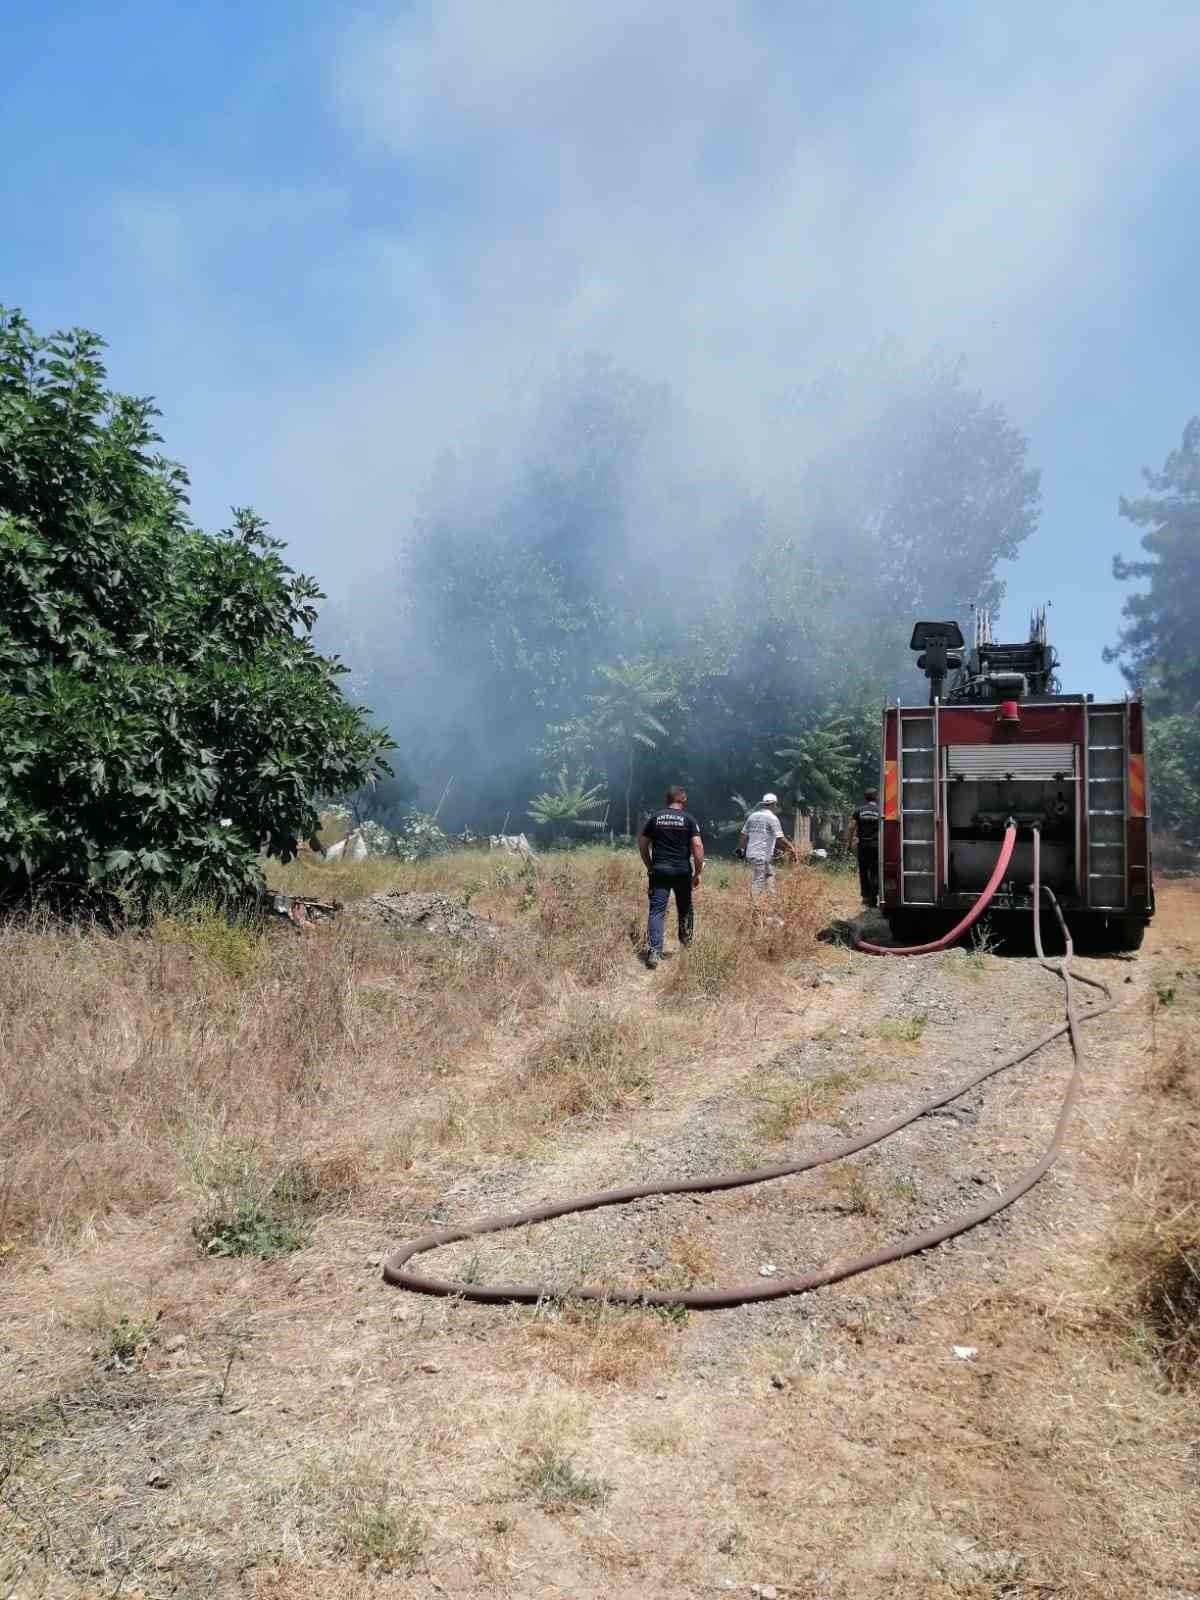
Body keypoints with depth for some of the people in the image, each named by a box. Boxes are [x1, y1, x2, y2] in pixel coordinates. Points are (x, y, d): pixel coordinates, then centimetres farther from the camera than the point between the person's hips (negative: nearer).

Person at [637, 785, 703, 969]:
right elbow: (697, 846, -9)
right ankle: (686, 944, 31)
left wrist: (650, 867, 15)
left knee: (657, 910, -2)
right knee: (685, 909, 19)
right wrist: (697, 873, -2)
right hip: (682, 871, -1)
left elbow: (642, 843, 6)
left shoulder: (654, 817, 5)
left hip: (659, 870, 1)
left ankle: (654, 951, -13)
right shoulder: (689, 819, -1)